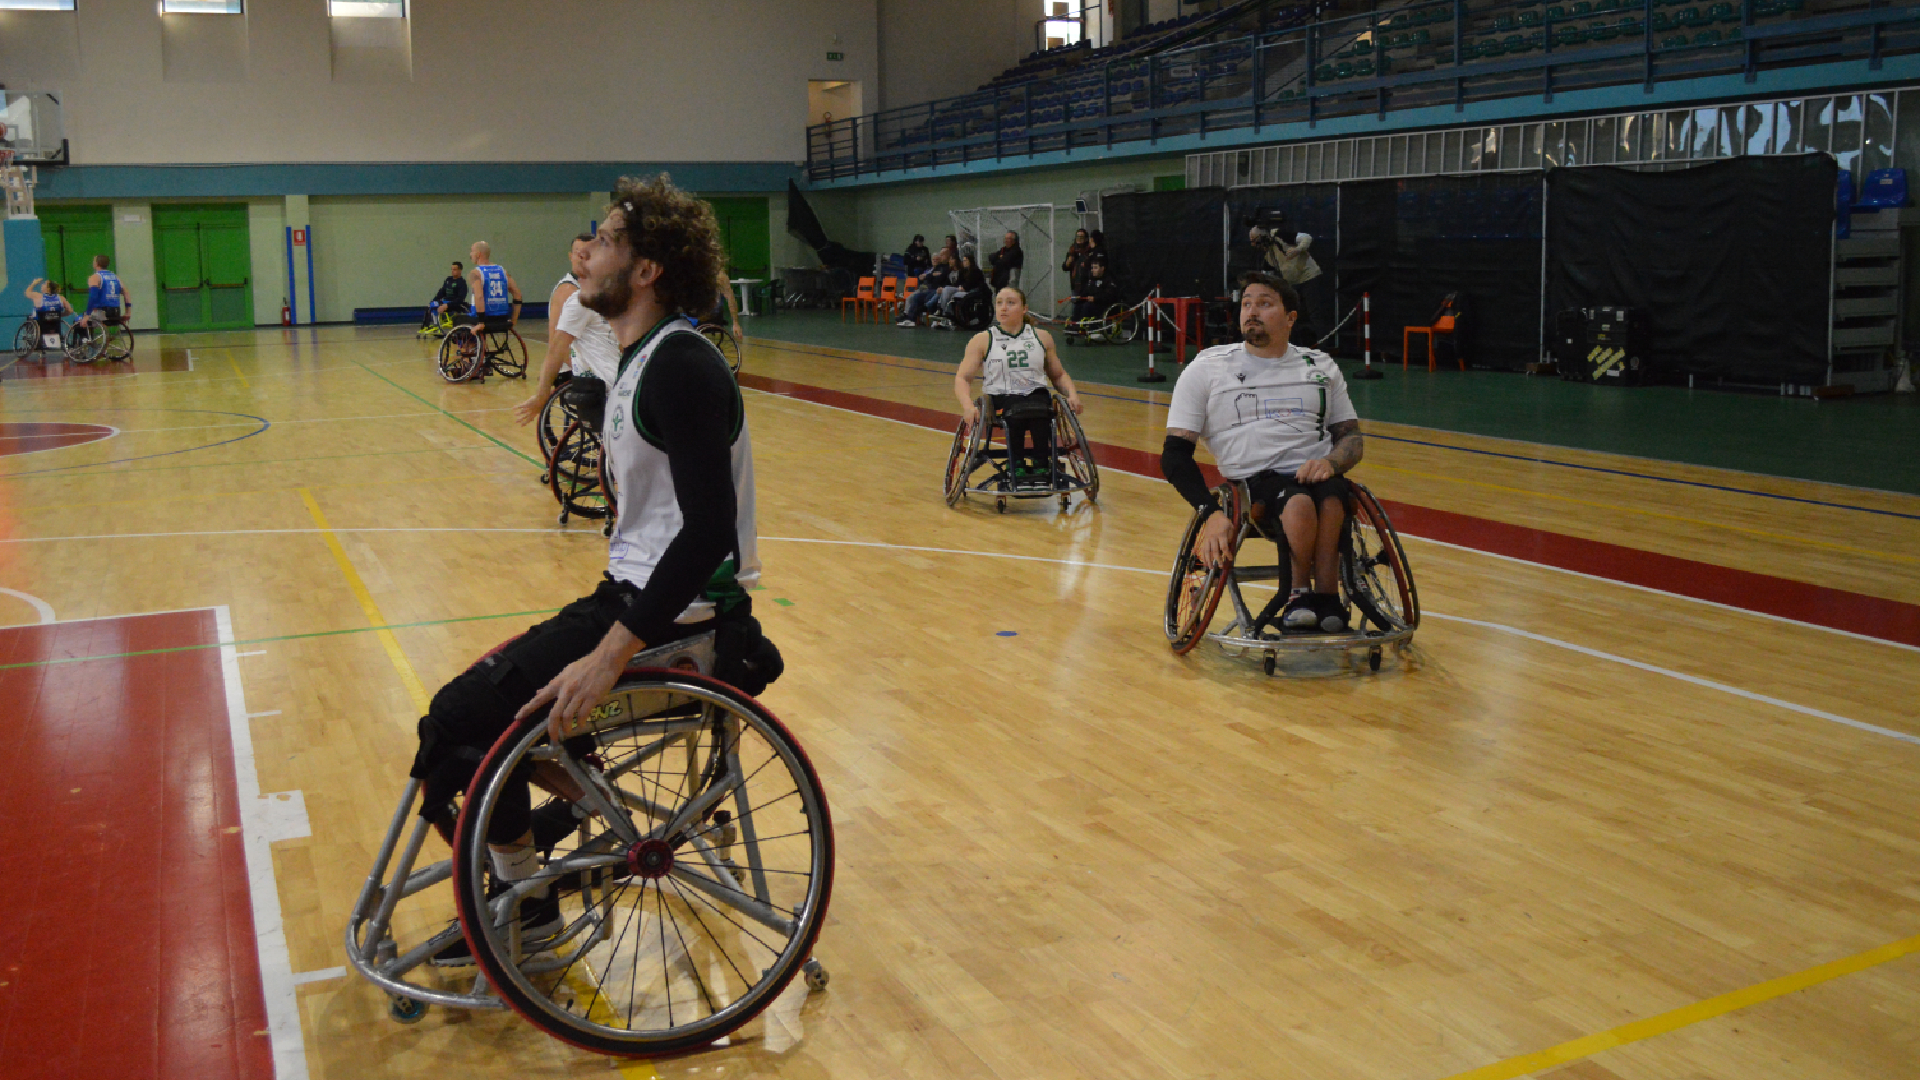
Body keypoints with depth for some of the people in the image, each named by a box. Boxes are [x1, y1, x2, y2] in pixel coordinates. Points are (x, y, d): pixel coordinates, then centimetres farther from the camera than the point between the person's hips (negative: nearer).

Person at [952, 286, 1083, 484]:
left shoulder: (1042, 337, 17)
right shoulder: (982, 340, 10)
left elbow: (1059, 375, 24)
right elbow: (963, 378, 3)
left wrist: (1072, 394, 2)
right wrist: (968, 406, -17)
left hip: (1037, 395, 2)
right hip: (1001, 399, -1)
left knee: (1037, 410, -37)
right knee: (1018, 411, -38)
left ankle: (1040, 462, -28)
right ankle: (1016, 463, -28)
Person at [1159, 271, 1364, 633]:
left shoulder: (1321, 367, 20)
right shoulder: (1206, 369, 12)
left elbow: (1351, 438, 21)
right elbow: (1175, 455, 5)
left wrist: (1330, 462, -6)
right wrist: (1210, 514, -11)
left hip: (1317, 475, 2)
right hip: (1252, 481, -2)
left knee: (1330, 499, -36)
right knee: (1300, 503, -36)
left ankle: (1309, 596, -21)